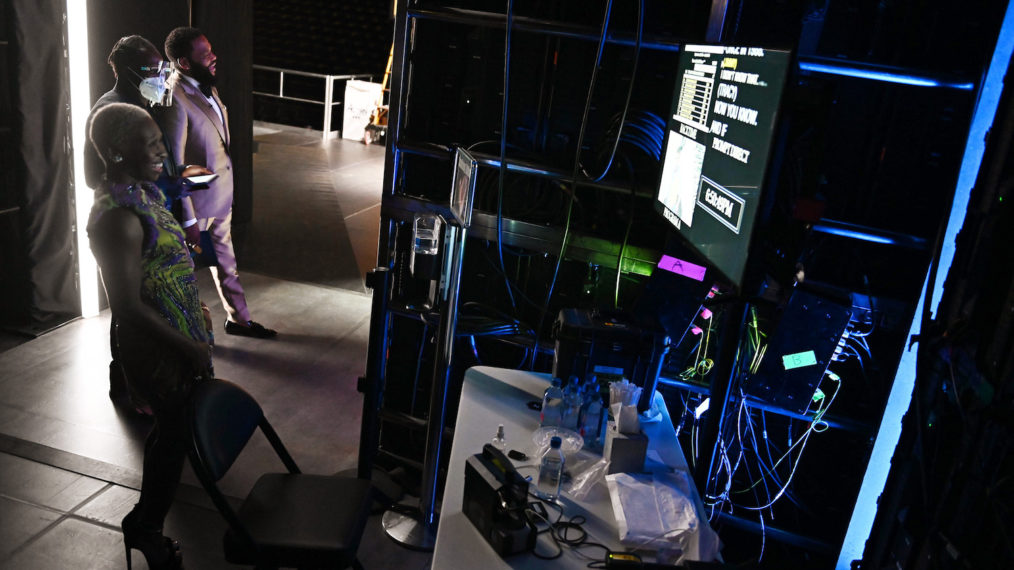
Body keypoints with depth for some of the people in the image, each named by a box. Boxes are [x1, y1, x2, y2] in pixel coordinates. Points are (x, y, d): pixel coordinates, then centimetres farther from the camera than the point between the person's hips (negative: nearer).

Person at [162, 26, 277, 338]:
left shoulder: (207, 88, 4)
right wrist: (188, 220, -20)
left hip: (221, 199, 8)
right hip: (196, 204, -8)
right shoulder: (176, 100, -24)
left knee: (226, 261, 21)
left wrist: (227, 192, 16)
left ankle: (239, 318, 36)